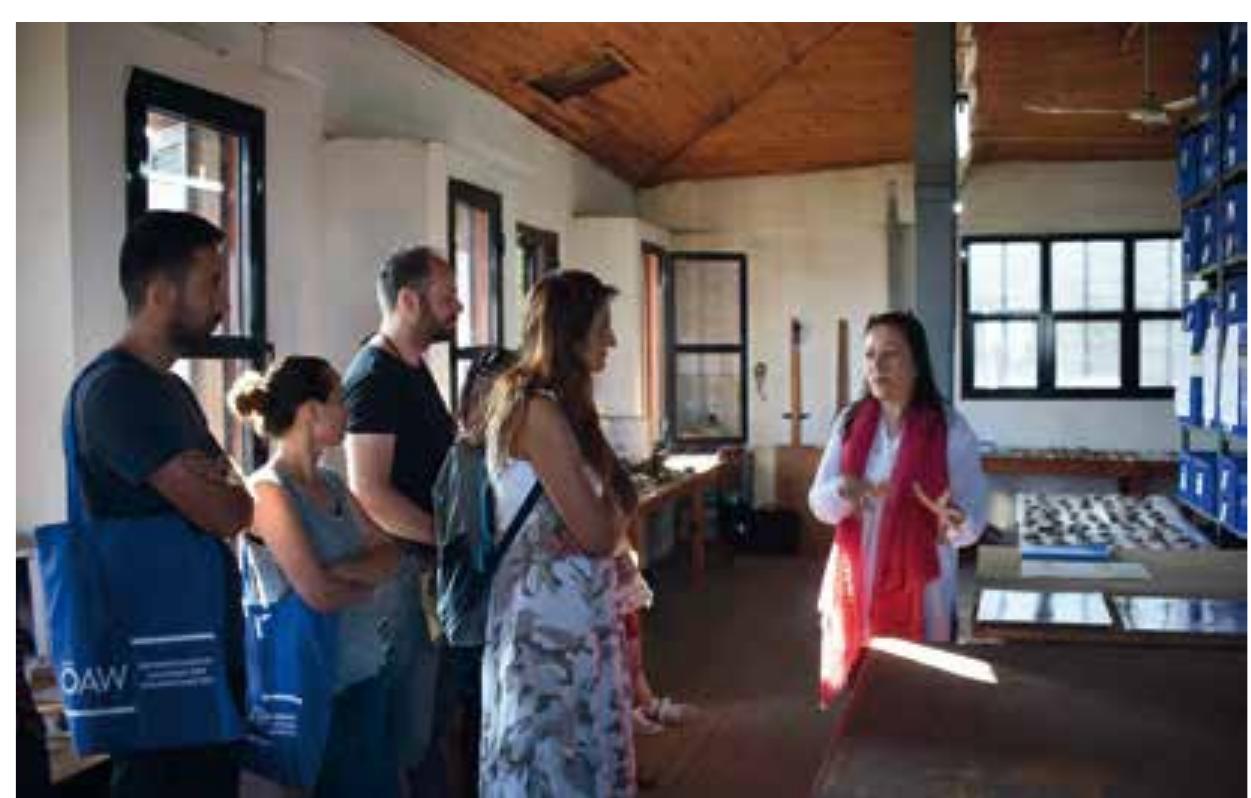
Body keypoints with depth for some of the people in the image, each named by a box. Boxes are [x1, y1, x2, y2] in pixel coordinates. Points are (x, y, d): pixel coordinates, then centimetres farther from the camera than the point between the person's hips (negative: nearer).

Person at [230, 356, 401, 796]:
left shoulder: (333, 485, 11)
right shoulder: (269, 491, -14)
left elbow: (389, 556, 3)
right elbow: (317, 594, -20)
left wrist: (341, 570, -15)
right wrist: (368, 583, -1)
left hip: (364, 672, 7)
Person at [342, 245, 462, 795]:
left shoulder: (414, 369, 13)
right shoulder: (374, 377, -17)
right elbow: (370, 494, -23)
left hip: (430, 565, 10)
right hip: (403, 568, -10)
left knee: (434, 707, 19)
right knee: (408, 723, 0)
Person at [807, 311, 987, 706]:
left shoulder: (950, 428, -7)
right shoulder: (850, 421, 2)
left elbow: (975, 518, -8)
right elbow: (819, 504, 1)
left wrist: (954, 521, -31)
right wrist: (843, 491, -21)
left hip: (919, 587, -3)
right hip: (854, 582, 3)